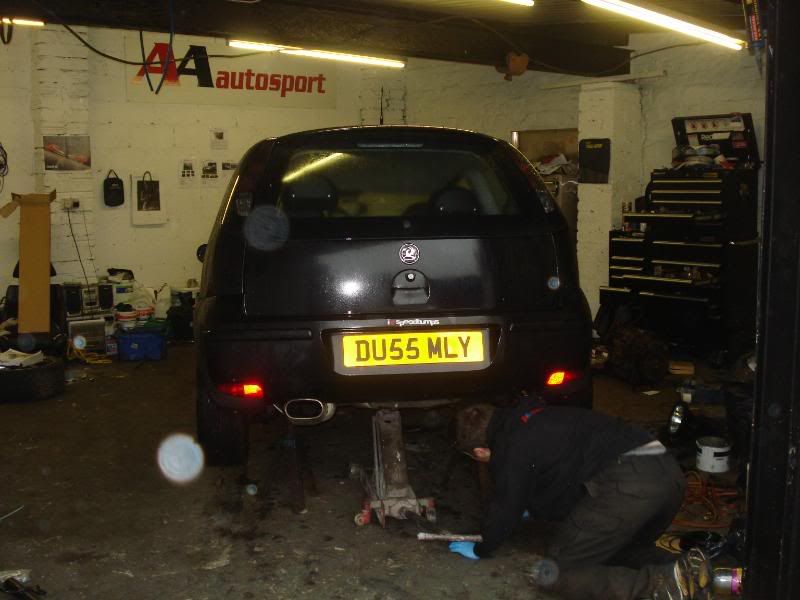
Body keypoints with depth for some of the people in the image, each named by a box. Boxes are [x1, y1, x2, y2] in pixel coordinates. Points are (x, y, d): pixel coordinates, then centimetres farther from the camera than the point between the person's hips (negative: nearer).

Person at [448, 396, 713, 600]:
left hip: (627, 483, -9)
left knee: (554, 573, 0)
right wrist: (530, 509, 61)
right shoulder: (531, 418, 29)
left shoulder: (510, 449, 2)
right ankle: (684, 571, 3)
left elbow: (504, 507, 11)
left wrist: (480, 549, 31)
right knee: (622, 551, 32)